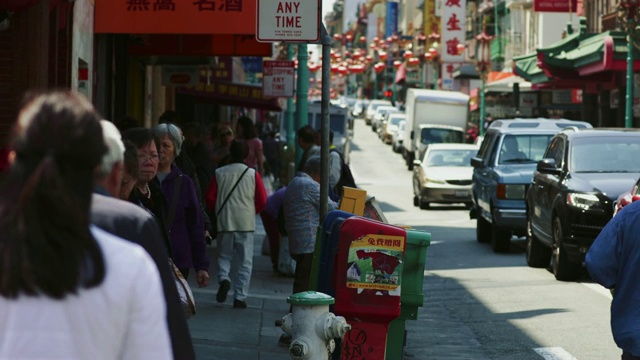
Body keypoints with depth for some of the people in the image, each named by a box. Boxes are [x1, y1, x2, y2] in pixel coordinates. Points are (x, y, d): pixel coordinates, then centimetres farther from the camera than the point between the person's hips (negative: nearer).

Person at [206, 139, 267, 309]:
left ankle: (223, 279, -13)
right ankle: (240, 297, 0)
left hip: (225, 223, 1)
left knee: (224, 256, 16)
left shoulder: (219, 173, 1)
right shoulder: (253, 174, -1)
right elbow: (262, 200, -2)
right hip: (246, 224, -1)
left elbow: (210, 198, 0)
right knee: (245, 262, 5)